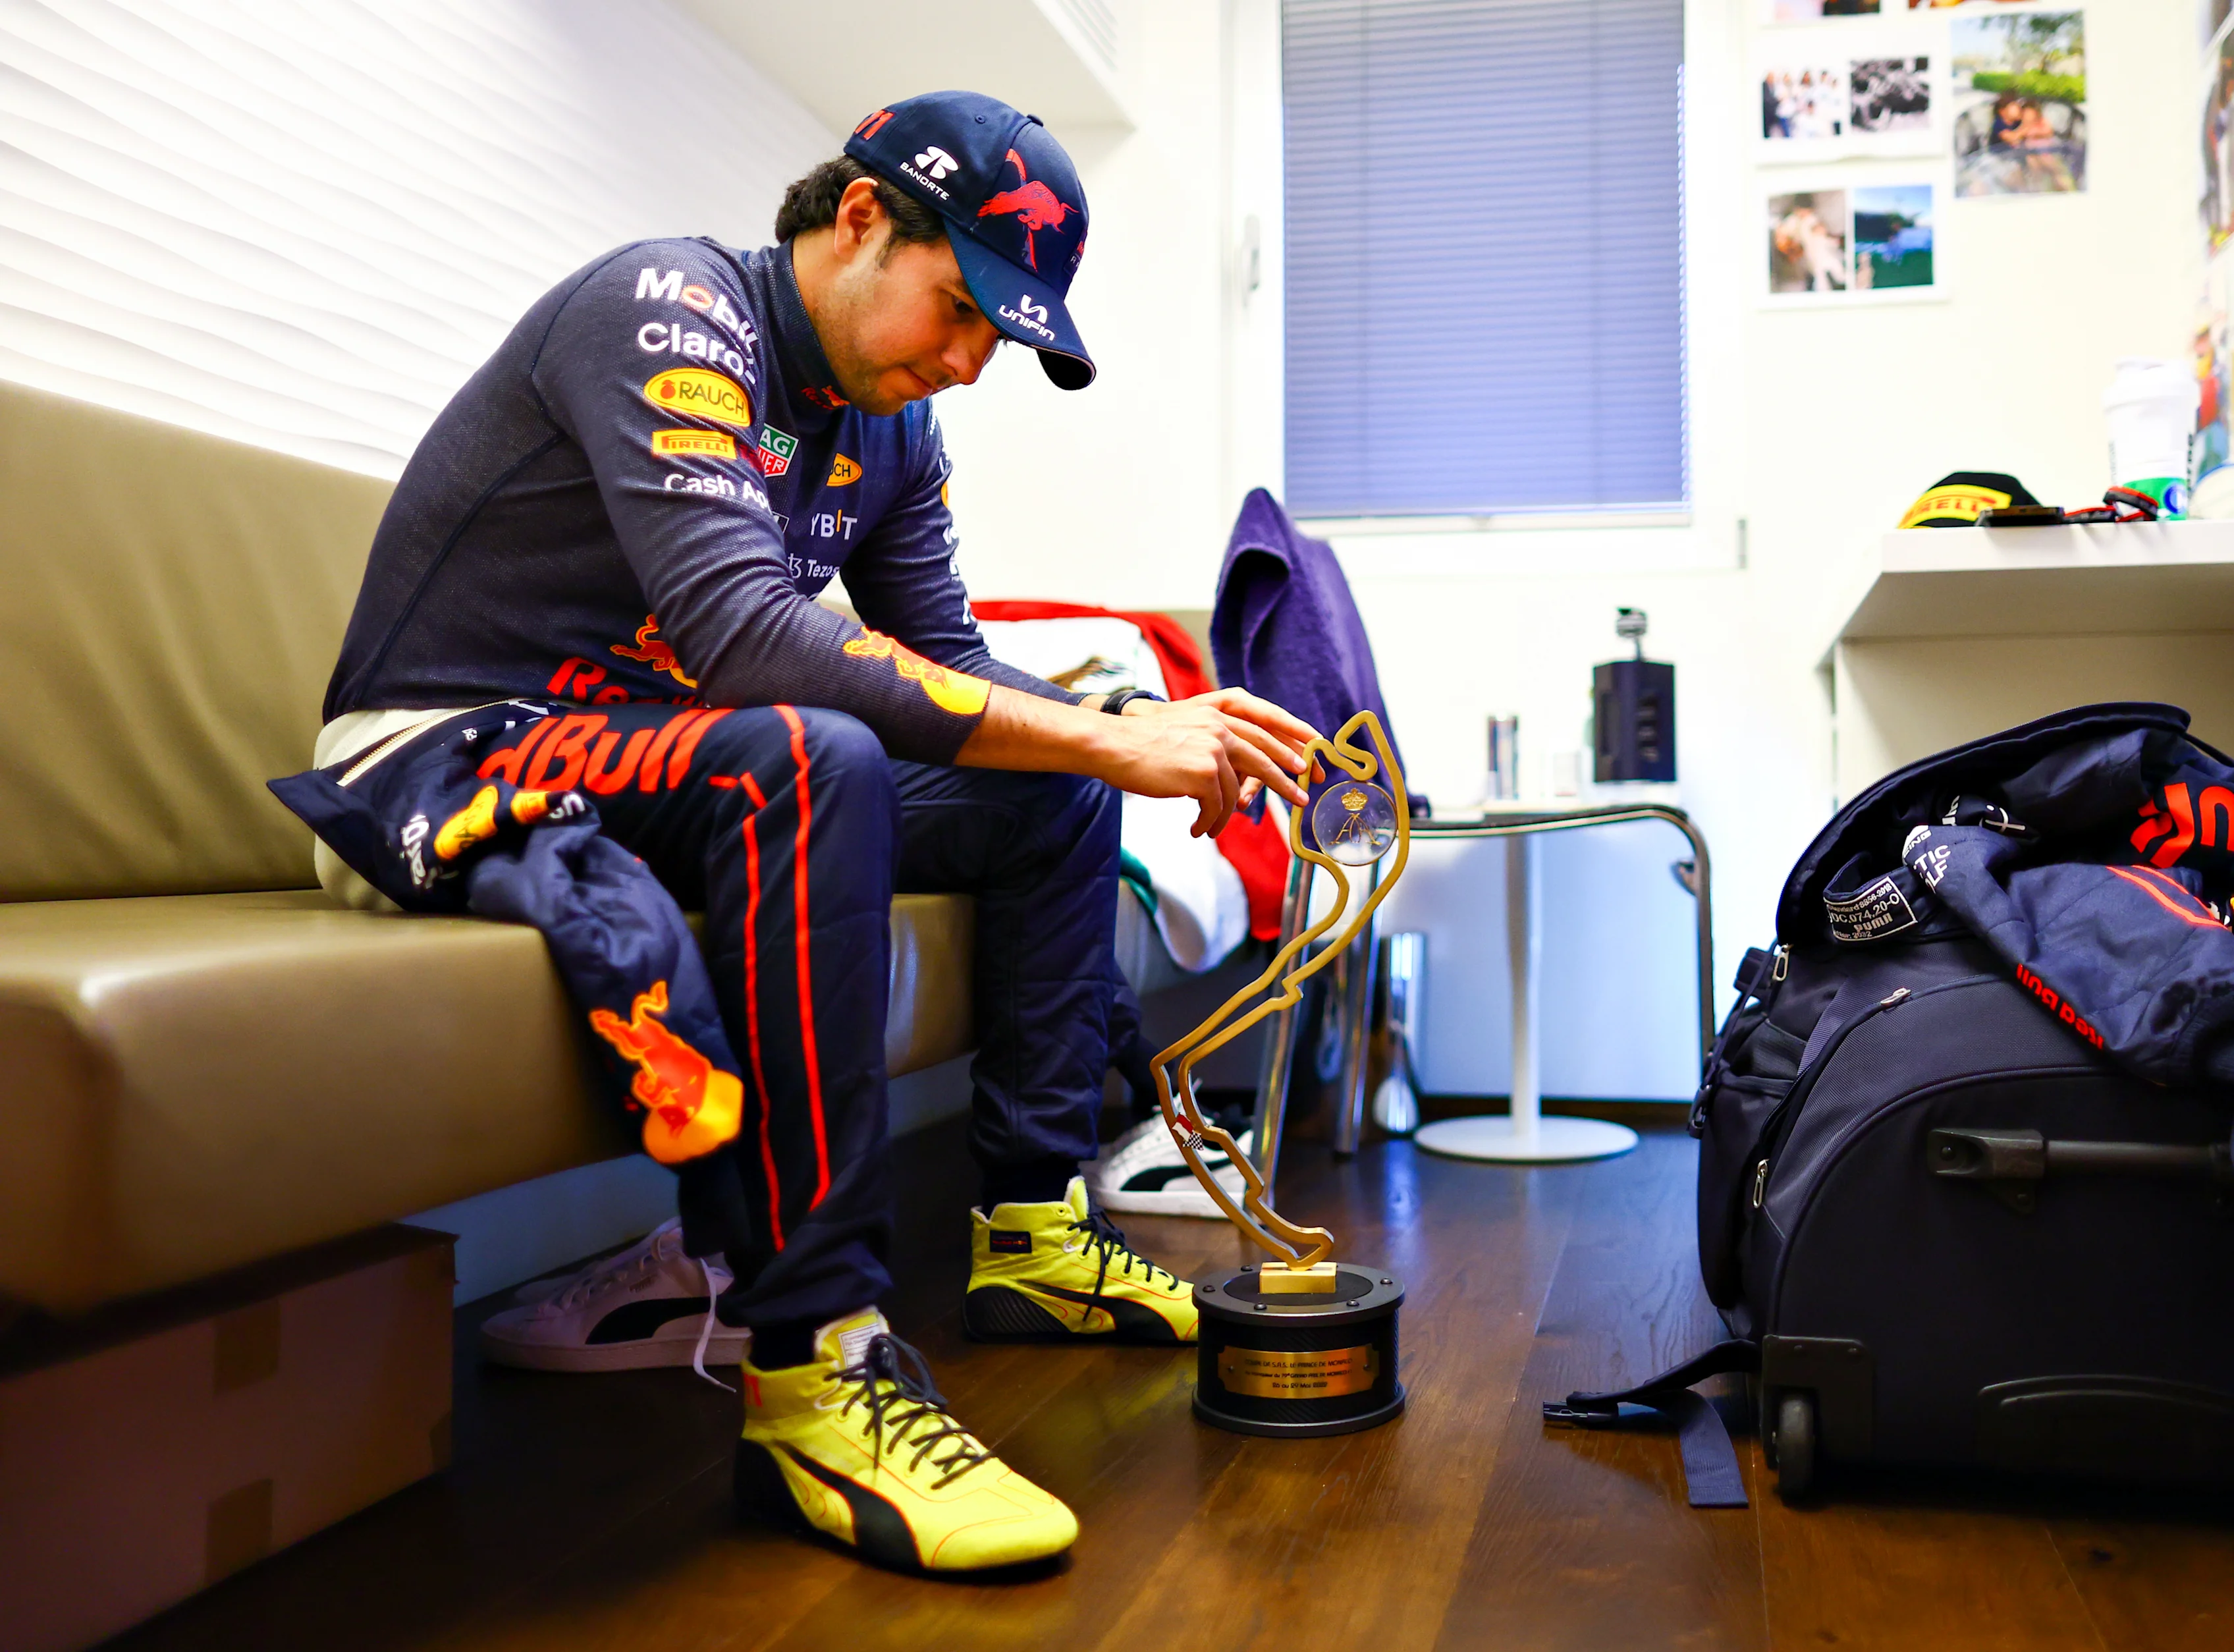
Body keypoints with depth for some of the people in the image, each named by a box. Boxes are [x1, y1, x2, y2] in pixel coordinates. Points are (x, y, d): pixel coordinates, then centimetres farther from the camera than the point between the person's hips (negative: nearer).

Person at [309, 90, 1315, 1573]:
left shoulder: (890, 425, 7)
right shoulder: (670, 309, -19)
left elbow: (950, 664, 8)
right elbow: (741, 631, -34)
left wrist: (1144, 729, -12)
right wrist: (1109, 740, -33)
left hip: (678, 760, 8)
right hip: (450, 756, -8)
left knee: (1055, 794, 3)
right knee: (813, 757, -37)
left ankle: (1033, 1234, 6)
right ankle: (816, 1368, -33)